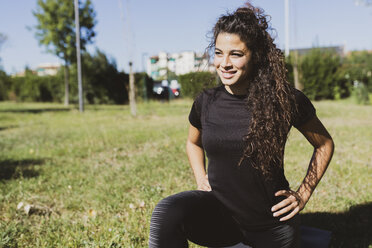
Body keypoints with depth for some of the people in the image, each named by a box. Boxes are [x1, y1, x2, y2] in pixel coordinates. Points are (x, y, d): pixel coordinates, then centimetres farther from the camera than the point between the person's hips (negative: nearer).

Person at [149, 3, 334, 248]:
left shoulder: (285, 99, -11)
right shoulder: (206, 102, -3)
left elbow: (325, 145, 5)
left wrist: (303, 195, -2)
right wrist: (201, 179, 6)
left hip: (271, 223, 0)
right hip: (220, 213, 1)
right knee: (167, 212, -28)